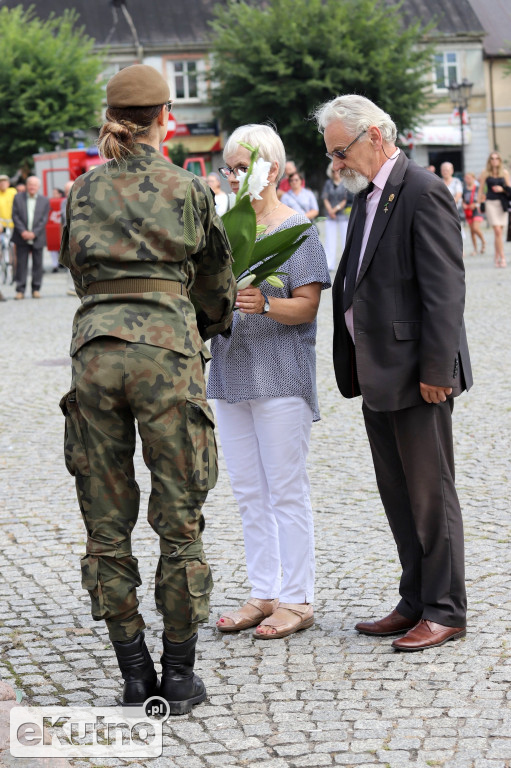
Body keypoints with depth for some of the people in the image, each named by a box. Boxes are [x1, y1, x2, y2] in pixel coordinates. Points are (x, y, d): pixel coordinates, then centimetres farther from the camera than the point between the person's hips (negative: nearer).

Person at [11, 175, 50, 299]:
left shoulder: (44, 201, 4)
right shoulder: (18, 198, 5)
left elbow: (44, 219, -1)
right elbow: (15, 216, 0)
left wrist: (34, 233, -12)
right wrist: (22, 231, -11)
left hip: (37, 238, 0)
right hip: (22, 238, 0)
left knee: (37, 265, 3)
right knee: (21, 264, 0)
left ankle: (36, 289, 11)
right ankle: (20, 290, 3)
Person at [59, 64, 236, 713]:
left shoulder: (82, 191, 11)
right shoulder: (188, 190, 5)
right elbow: (216, 285, 14)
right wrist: (206, 328, 34)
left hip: (95, 347, 2)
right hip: (167, 349, -2)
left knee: (106, 521, 9)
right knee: (179, 519, 5)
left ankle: (134, 674, 12)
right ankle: (179, 677, 8)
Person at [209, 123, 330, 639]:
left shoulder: (297, 229, -5)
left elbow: (307, 306, -11)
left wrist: (264, 305, -29)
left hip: (280, 377, -7)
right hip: (230, 373, 7)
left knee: (286, 491, -2)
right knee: (248, 492, 11)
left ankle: (296, 600, 5)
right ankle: (263, 594, 19)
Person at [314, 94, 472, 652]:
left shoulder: (423, 194, -14)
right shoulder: (368, 196, 15)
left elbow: (444, 290, -18)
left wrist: (435, 370, -20)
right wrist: (353, 367, 13)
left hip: (417, 375, -9)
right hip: (378, 376, 9)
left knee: (430, 495, 0)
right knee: (398, 498, 14)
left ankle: (444, 611, 9)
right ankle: (415, 603, 23)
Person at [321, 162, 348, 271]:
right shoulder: (328, 183, 9)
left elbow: (346, 200, -5)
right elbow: (325, 198, 6)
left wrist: (336, 208, -11)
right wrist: (330, 210, -7)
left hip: (343, 215, -3)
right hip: (330, 216, 3)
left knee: (345, 240, -2)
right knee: (330, 240, 0)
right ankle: (329, 265, 0)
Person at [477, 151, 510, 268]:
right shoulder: (485, 173, 4)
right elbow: (481, 189, 8)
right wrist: (479, 204, 6)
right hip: (491, 203, -2)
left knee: (499, 232, 4)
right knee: (497, 231, -12)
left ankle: (497, 257, 16)